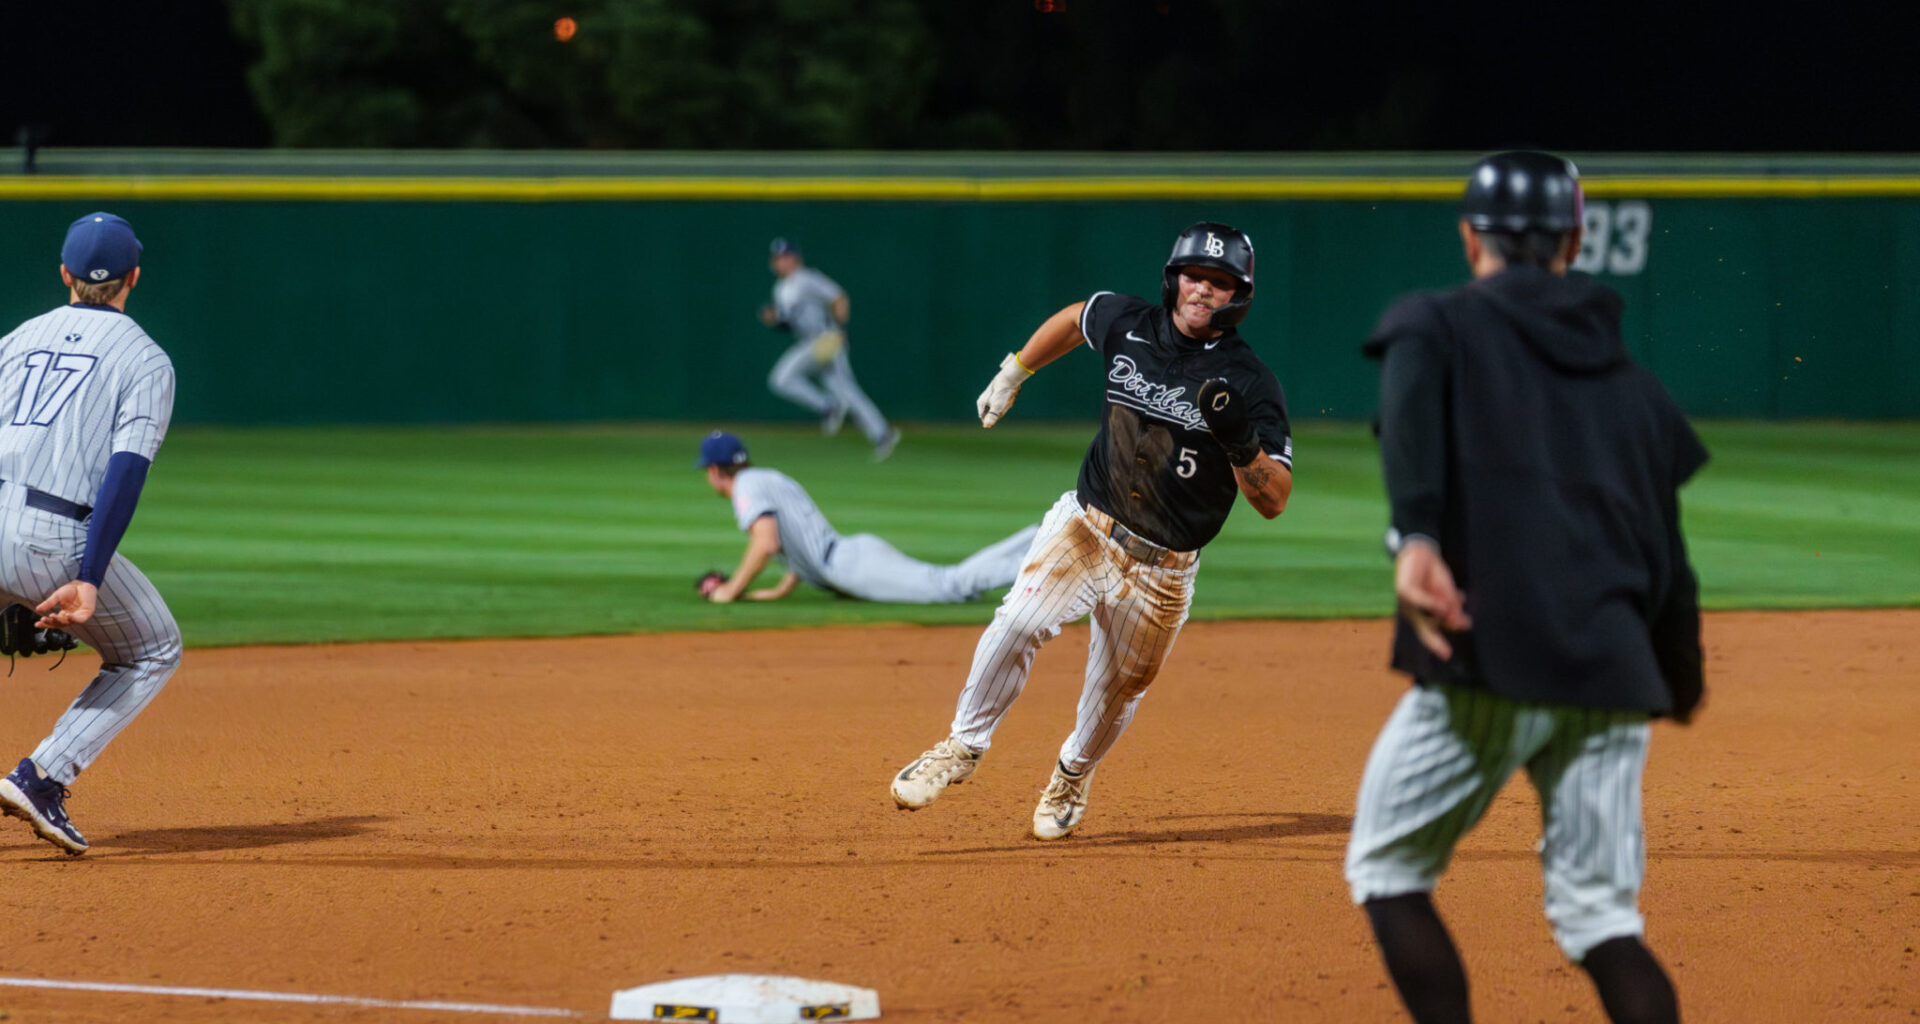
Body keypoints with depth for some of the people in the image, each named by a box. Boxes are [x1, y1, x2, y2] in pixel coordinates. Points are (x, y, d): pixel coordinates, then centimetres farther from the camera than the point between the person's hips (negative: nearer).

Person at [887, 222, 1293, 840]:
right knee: (1020, 622, -23)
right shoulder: (1128, 325, -2)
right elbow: (1076, 319, 23)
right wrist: (1014, 372, 25)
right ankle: (963, 747, -8)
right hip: (1086, 525, 1)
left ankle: (1072, 777, 40)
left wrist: (1241, 441, -33)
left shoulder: (1249, 384, -12)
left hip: (1162, 568, -1)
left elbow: (1274, 500, -16)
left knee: (1116, 692, 10)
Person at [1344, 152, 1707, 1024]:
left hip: (1487, 660, -4)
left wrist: (1415, 538, -31)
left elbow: (1413, 408, -15)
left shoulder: (1435, 324, 10)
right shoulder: (1631, 384, 22)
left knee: (1388, 869, 12)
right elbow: (1667, 559, 21)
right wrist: (1682, 677, 37)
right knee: (1600, 919, 6)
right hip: (1611, 677, 4)